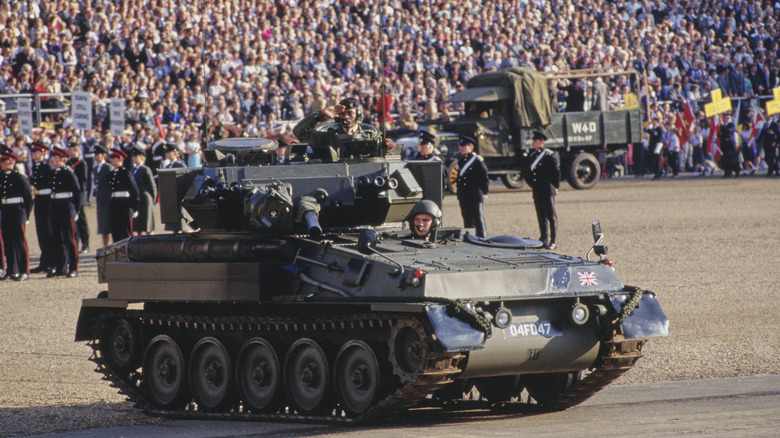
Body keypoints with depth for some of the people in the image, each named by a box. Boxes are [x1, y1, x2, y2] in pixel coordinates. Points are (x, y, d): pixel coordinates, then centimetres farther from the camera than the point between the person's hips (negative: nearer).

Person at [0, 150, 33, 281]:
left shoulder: (20, 178, -8)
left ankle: (24, 271, 1)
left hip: (17, 212, -6)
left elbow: (28, 198, -5)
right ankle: (11, 271, 15)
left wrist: (26, 215, -6)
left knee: (20, 242, -3)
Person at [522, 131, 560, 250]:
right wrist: (531, 184, 16)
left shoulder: (549, 156, -7)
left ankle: (553, 241, 0)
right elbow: (526, 172, 22)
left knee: (551, 216, -1)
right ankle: (544, 239, 16)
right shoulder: (531, 156, 12)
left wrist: (554, 186, -4)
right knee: (541, 217, 10)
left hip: (548, 191, -6)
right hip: (537, 192, 6)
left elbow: (556, 171, -7)